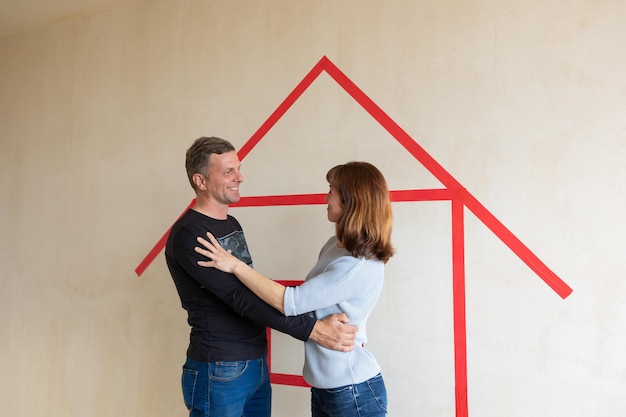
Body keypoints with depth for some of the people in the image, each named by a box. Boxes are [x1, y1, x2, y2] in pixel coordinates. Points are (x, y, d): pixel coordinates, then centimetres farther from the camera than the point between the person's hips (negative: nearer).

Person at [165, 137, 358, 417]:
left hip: (257, 363, 7)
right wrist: (312, 329, -27)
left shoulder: (232, 224, 10)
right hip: (219, 371, -7)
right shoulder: (188, 235, -17)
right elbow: (239, 298, -24)